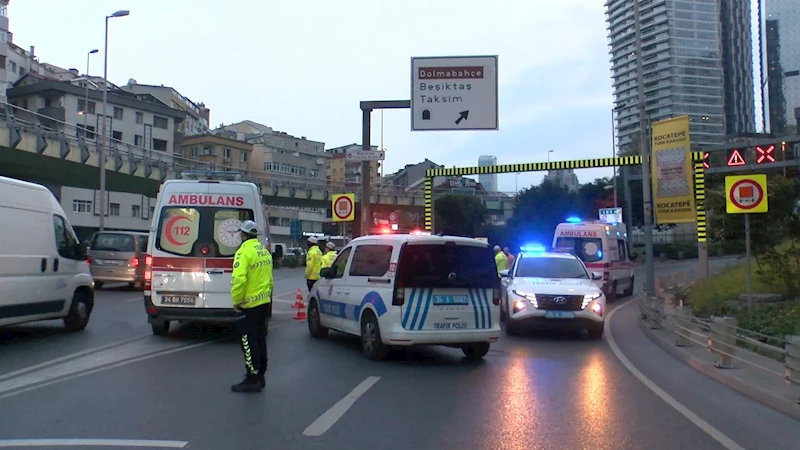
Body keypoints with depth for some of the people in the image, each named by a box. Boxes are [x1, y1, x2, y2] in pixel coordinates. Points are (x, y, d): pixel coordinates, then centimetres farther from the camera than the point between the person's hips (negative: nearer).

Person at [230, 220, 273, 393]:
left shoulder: (244, 251, -17)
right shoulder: (265, 251, 11)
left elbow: (238, 279, -27)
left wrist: (236, 300, -16)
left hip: (249, 305, -9)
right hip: (264, 302, 9)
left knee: (249, 342, -1)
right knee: (260, 340, 16)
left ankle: (252, 379, 2)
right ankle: (260, 376, 24)